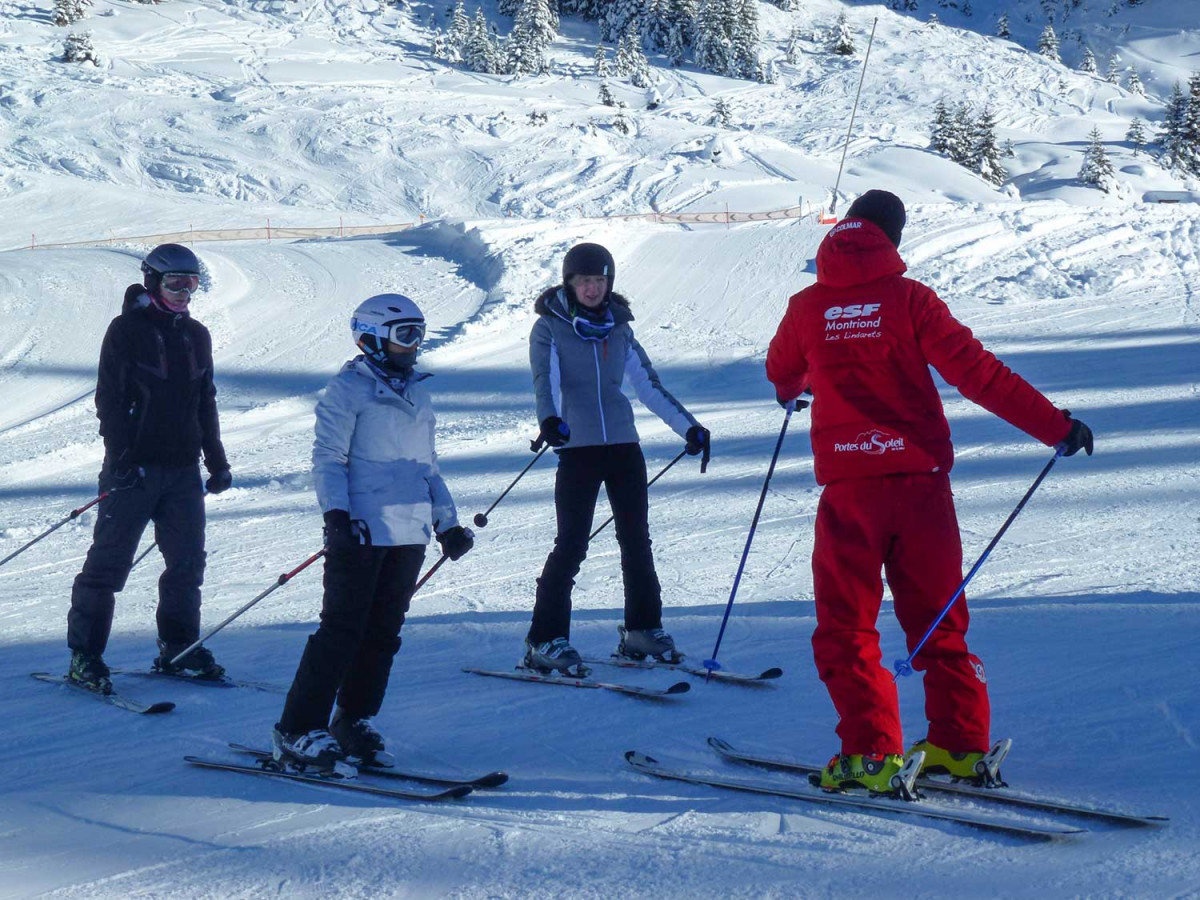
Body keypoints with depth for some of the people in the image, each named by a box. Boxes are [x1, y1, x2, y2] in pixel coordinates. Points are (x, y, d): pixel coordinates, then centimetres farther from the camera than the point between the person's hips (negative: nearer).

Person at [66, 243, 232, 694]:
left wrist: (217, 461, 18)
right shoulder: (127, 330, -5)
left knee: (187, 562, 7)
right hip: (135, 467, -6)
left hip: (183, 467, 6)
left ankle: (178, 648, 18)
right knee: (109, 560, -5)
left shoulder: (196, 336, 14)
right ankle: (84, 655, 0)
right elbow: (109, 399, -9)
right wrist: (121, 457, -17)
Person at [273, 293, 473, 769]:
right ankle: (298, 729, -5)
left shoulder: (418, 393, 19)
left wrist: (446, 521, 19)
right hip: (361, 532, -7)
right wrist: (336, 513, -20)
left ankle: (353, 721, 18)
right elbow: (327, 458, -7)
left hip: (410, 533, 7)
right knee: (343, 630, -9)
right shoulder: (348, 389, -2)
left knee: (384, 632, 8)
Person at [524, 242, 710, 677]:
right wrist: (549, 418, -33)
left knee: (636, 539, 7)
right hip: (578, 446, -5)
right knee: (571, 543, -9)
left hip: (623, 444, 5)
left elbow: (648, 384, 18)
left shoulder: (618, 328, 14)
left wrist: (688, 426, 13)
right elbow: (544, 380, -13)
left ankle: (642, 629, 19)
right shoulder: (549, 327, 1)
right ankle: (545, 640, -5)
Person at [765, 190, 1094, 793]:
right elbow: (976, 372, -8)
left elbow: (780, 373, 22)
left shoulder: (807, 307, 2)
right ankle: (961, 744, 13)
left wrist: (797, 388, 47)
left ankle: (872, 753, -4)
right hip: (919, 478, 1)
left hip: (848, 485, 0)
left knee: (846, 625, 7)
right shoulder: (909, 299, -4)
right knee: (937, 617, 13)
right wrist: (1055, 426, -3)